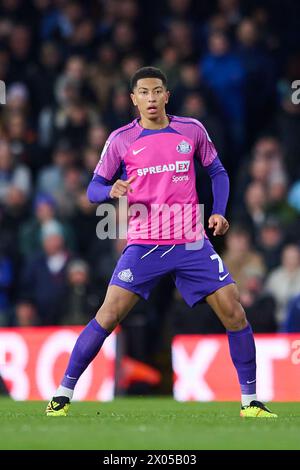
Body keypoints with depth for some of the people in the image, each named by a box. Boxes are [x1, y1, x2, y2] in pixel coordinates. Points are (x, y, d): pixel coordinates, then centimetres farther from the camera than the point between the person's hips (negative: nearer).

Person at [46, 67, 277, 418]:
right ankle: (62, 395, -4)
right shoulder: (121, 139, -1)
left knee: (233, 312, -5)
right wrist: (111, 191, -19)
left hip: (192, 244, 2)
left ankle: (250, 401, 8)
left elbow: (217, 172, 15)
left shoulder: (191, 130, 3)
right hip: (143, 245, -2)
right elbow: (93, 189, 4)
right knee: (108, 314, -14)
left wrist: (219, 212, 0)